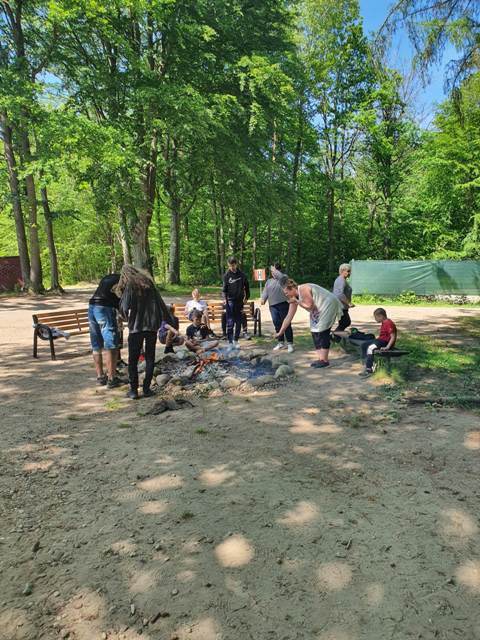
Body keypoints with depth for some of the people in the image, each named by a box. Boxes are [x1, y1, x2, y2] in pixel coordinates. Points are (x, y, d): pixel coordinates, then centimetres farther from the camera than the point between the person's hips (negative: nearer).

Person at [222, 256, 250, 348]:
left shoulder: (241, 274, 4)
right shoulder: (227, 275, -2)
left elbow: (246, 286, 15)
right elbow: (224, 289, -2)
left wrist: (246, 297, 10)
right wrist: (225, 300, -16)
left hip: (239, 301, 3)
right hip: (230, 301, -3)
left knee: (238, 322, 8)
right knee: (230, 322, -5)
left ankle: (235, 340, 19)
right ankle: (230, 341, -2)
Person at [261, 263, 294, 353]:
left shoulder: (284, 277, 5)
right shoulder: (269, 281, 21)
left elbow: (281, 276, -19)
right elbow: (265, 292, 12)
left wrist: (275, 270, -5)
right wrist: (263, 299, -6)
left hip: (283, 304, -5)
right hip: (272, 305, 5)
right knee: (277, 324, 4)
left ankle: (290, 344, 0)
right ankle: (281, 343, 15)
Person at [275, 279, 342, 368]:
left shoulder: (303, 289, -23)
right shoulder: (294, 298, 3)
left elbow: (310, 306, -24)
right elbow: (289, 317, 6)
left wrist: (297, 301, -17)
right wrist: (280, 332, 6)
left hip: (329, 305, -9)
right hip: (319, 309, 9)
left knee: (322, 331, -13)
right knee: (315, 332, 4)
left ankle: (325, 360, -11)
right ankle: (321, 359, 7)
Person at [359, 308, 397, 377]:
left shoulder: (389, 323, -19)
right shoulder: (383, 323, 13)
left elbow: (393, 337, -24)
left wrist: (387, 347, -28)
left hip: (386, 342, -11)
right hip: (381, 340, 11)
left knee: (370, 347, -28)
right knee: (364, 344, 5)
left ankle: (369, 369, -24)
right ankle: (366, 363, 2)